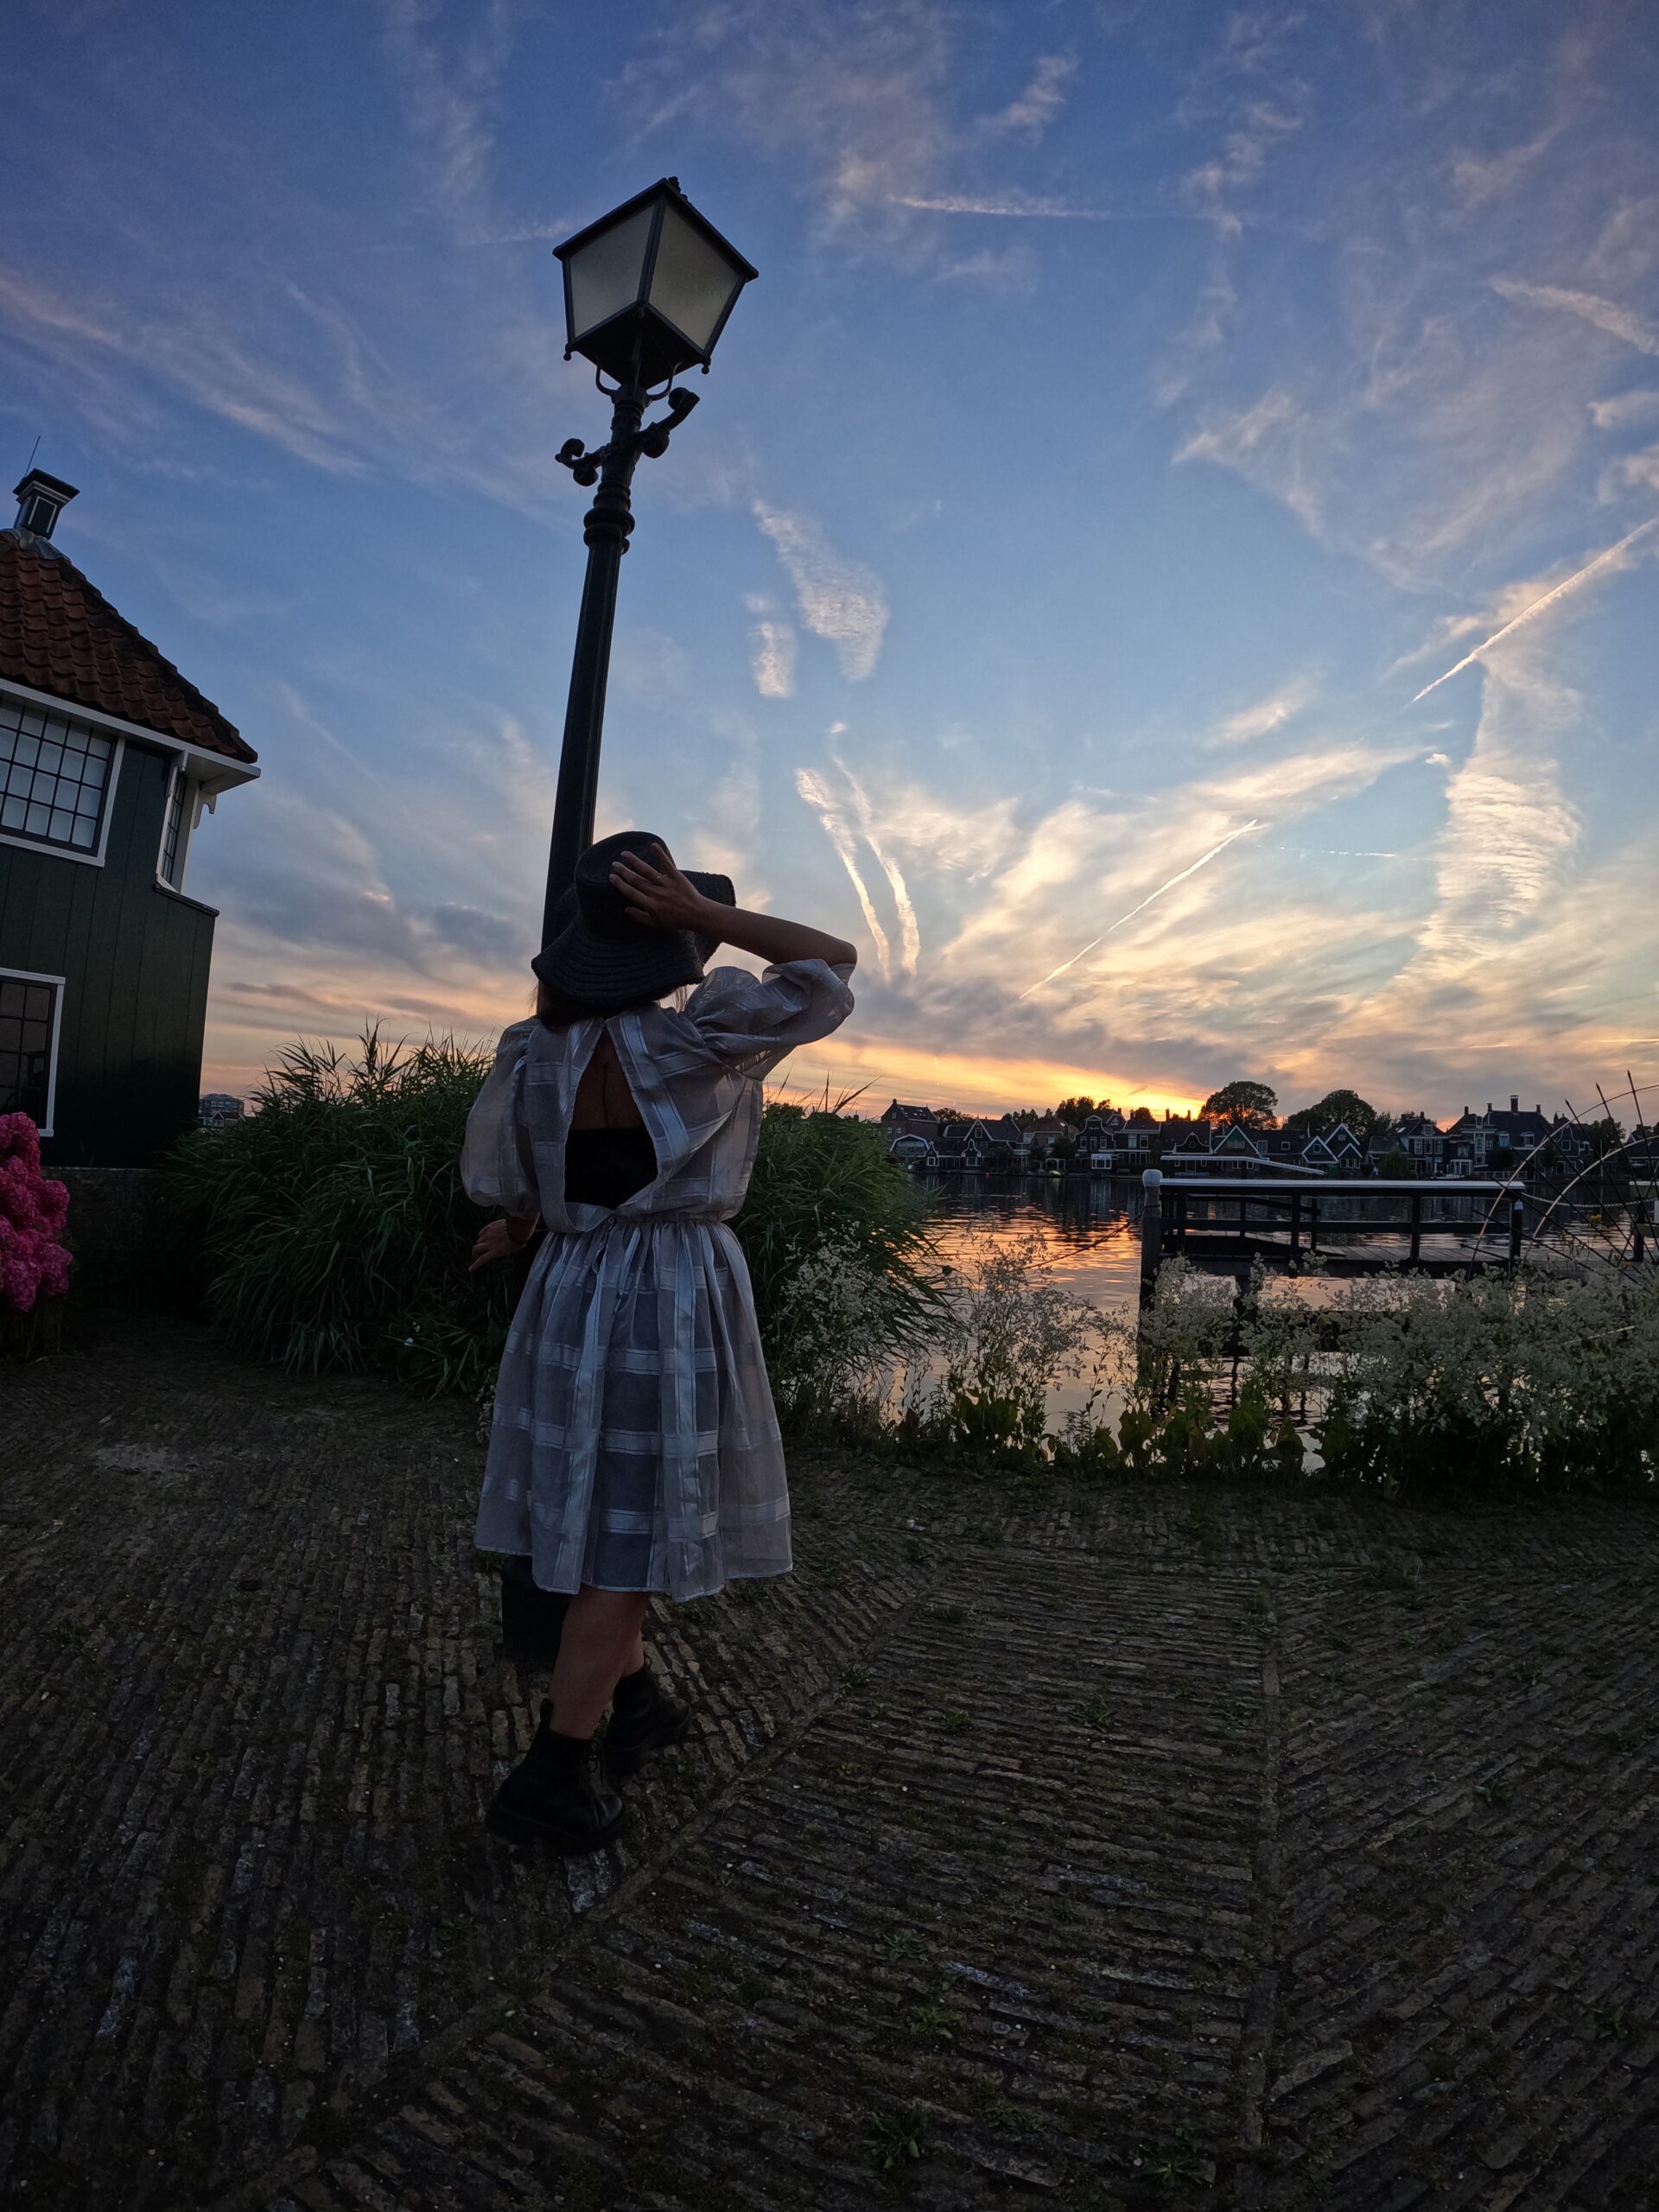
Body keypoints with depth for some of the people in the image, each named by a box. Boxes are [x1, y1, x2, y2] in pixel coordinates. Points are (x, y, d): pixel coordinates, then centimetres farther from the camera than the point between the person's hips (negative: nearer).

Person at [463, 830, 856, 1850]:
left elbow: (503, 1180, 9)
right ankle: (551, 1777, 13)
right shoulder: (693, 1043, -18)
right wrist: (706, 915, -15)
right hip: (677, 1300, -6)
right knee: (636, 1531, 5)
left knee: (599, 1502, 21)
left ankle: (632, 1698, 37)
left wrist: (526, 1224, 30)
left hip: (574, 1288, 6)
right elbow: (834, 963, -9)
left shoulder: (532, 1053, -4)